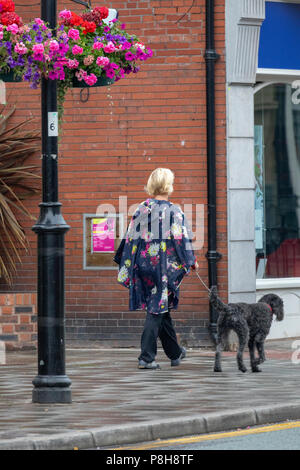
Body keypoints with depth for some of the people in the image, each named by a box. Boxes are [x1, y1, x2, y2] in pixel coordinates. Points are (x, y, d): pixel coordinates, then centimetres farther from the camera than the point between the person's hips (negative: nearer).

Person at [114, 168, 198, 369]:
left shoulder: (142, 209, 4)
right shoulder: (173, 211, -9)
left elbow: (130, 237, 6)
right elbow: (181, 238, -10)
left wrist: (126, 264, 13)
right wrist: (192, 261, 2)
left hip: (144, 262, 5)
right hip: (165, 265, -5)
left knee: (161, 309, 17)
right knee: (157, 310, -3)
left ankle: (175, 353, 31)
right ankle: (146, 357, -9)